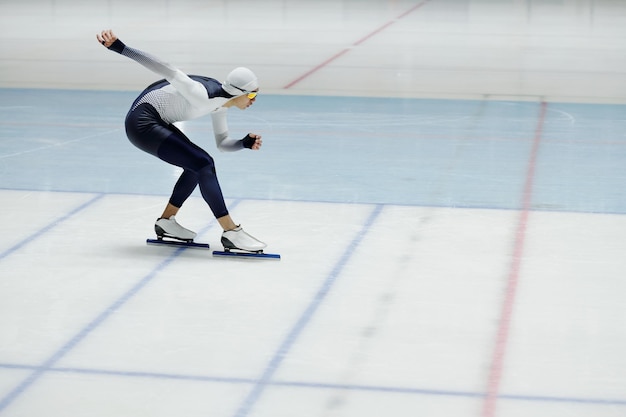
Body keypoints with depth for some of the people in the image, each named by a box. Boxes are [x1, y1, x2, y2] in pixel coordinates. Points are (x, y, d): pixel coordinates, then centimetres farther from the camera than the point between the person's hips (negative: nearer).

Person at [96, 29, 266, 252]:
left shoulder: (221, 103, 3)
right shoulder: (203, 96, -25)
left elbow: (221, 142, 12)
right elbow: (166, 70, -28)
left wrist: (244, 143, -9)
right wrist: (118, 47, -32)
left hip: (156, 122, 10)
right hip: (142, 123, -10)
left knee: (198, 165, 15)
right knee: (204, 164, -15)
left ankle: (166, 222, 24)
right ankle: (231, 233, -13)